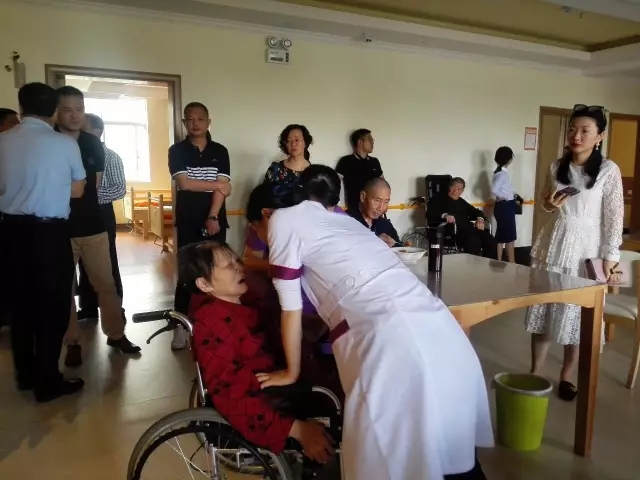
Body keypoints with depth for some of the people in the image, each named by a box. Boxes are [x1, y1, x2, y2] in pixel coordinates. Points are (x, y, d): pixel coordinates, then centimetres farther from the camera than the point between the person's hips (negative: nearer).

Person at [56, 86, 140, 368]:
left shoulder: (94, 144, 5)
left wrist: (81, 199, 9)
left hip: (93, 225, 3)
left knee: (106, 283, 8)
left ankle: (116, 334, 22)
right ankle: (73, 342, 21)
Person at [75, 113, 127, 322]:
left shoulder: (110, 156, -6)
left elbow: (120, 189, -13)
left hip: (101, 214, -6)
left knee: (107, 265, 1)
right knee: (84, 263, 13)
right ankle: (88, 307, 25)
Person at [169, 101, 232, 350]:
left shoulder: (220, 151, 5)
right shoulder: (177, 151, 3)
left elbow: (223, 189, -5)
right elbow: (184, 183, -11)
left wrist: (213, 217, -16)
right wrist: (217, 184, -7)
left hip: (215, 221, 1)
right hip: (187, 222, -1)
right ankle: (181, 325, 7)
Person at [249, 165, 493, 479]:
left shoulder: (282, 219, 11)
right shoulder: (343, 221, 30)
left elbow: (291, 309, 13)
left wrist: (291, 372, 28)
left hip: (388, 341, -8)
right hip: (440, 329, 8)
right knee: (453, 448, 25)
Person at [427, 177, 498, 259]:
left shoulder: (462, 202, 32)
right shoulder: (439, 200, 14)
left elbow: (477, 212, 31)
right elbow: (429, 214, -1)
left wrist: (480, 218, 5)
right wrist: (444, 215, -21)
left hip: (468, 229, 6)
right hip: (453, 231, -6)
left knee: (490, 240, -21)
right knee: (474, 242, -35)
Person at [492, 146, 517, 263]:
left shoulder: (500, 171, 10)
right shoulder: (503, 173, -18)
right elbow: (494, 189, -30)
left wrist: (511, 194, 3)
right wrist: (506, 196, -16)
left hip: (503, 206, 9)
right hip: (505, 207, -9)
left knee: (502, 236, 13)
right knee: (510, 237, 1)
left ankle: (499, 262, 18)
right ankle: (511, 263, 11)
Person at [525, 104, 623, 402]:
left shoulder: (609, 170, -8)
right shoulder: (557, 166, 4)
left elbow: (614, 217, -7)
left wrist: (609, 258, -10)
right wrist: (549, 203, -6)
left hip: (586, 249, -3)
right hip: (553, 244, 4)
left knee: (577, 314, 5)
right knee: (542, 309, 7)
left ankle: (566, 377, 22)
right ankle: (534, 373, 19)